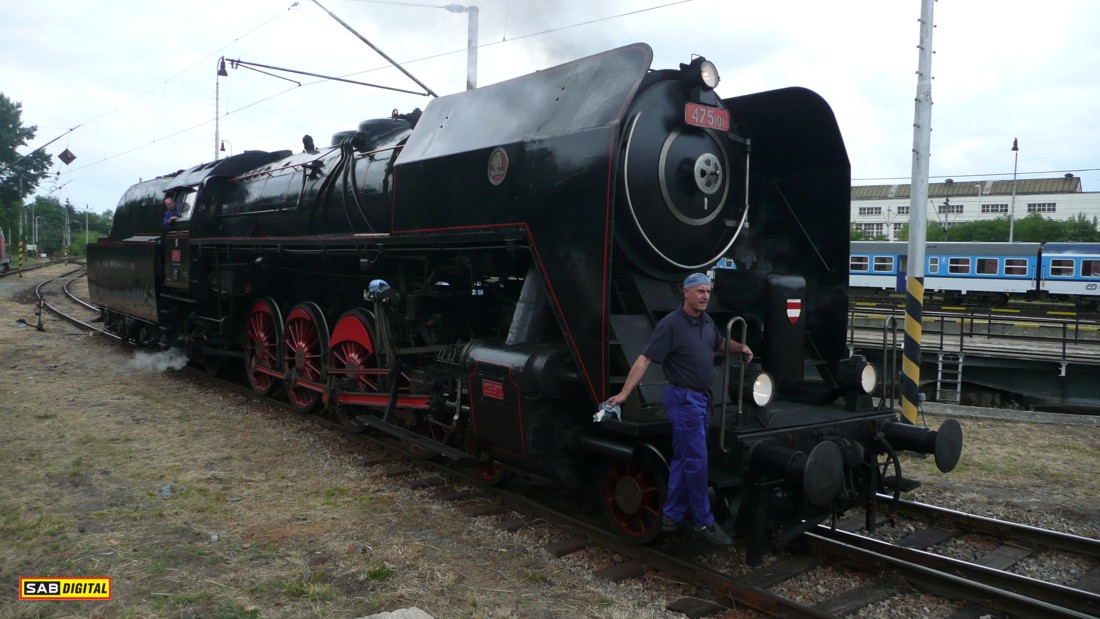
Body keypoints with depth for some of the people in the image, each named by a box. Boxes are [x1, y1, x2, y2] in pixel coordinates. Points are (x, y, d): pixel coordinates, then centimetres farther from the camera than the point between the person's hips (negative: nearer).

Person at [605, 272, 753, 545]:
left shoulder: (707, 321, 7)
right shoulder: (671, 324, -17)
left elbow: (720, 343, 28)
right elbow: (645, 359, -20)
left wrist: (740, 347, 8)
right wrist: (624, 393, -26)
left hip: (702, 398, 9)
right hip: (683, 399, -9)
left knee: (683, 459, 14)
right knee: (696, 461, -4)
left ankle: (672, 516, 24)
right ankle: (704, 521, 7)